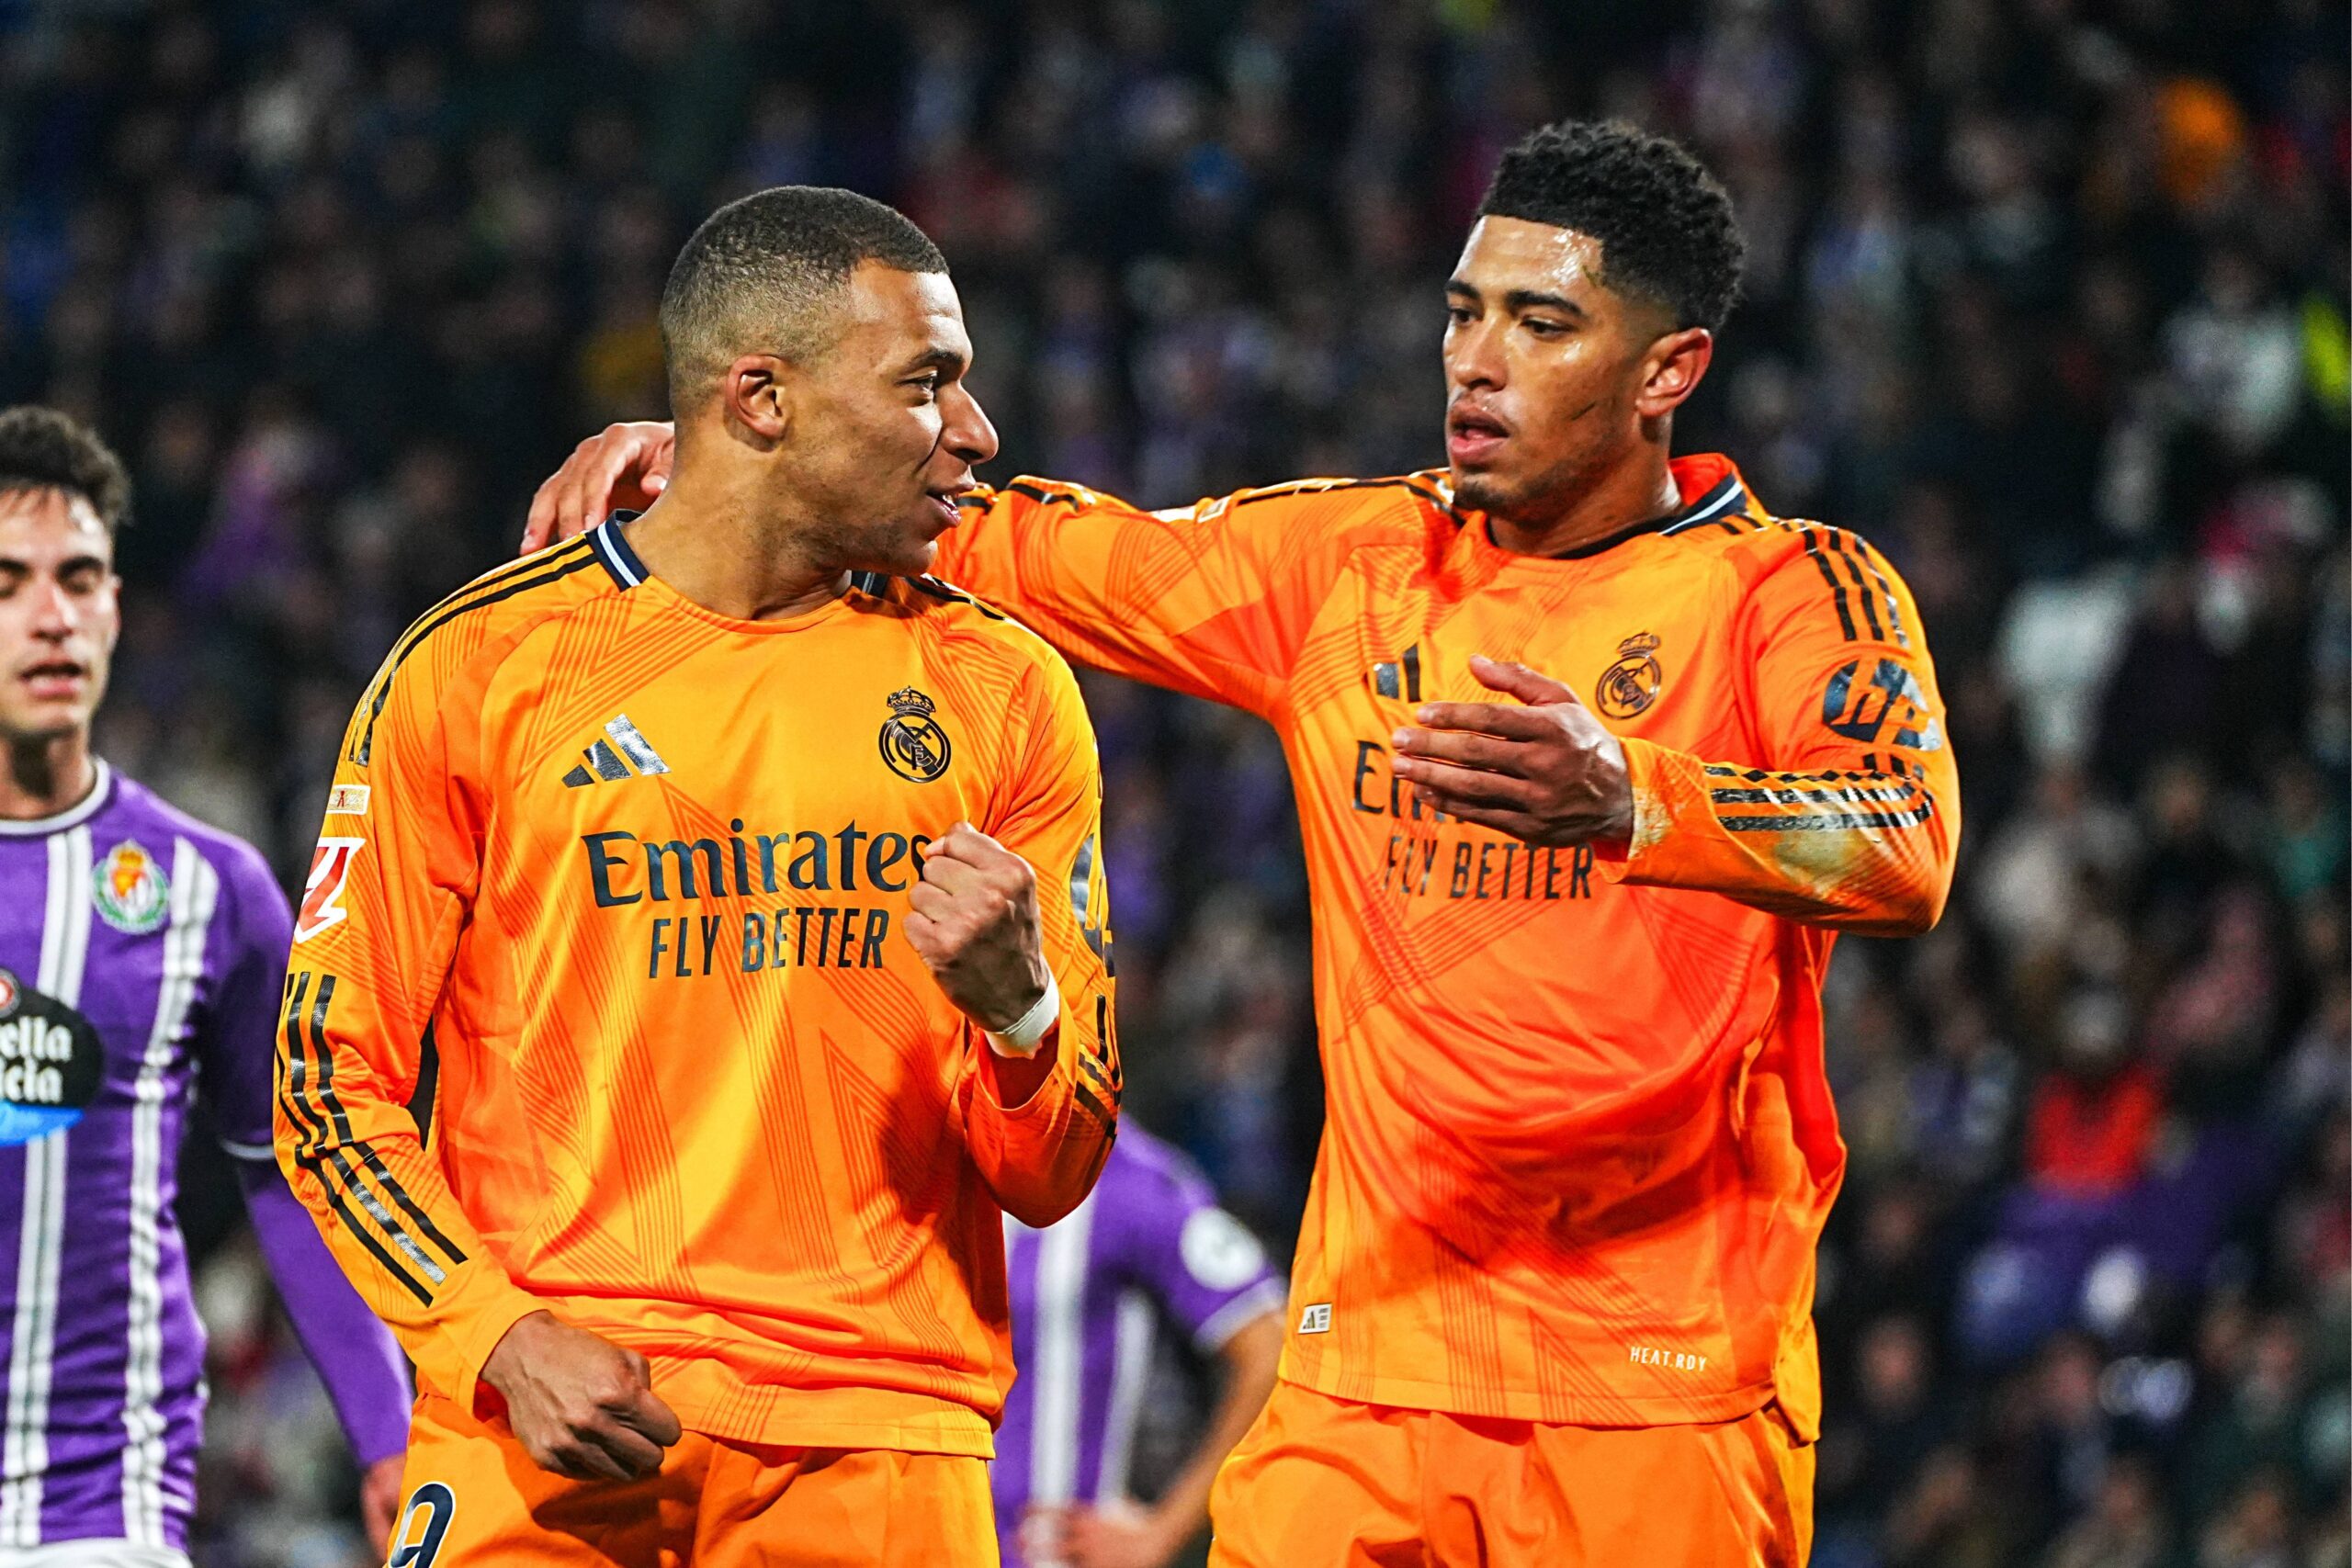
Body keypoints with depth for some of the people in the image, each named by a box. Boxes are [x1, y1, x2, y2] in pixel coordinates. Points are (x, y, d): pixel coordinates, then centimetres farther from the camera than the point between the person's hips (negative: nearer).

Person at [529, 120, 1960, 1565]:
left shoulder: (1796, 590, -4)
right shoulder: (1355, 562, 11)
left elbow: (1908, 850, -22)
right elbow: (1036, 550, 19)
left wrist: (1625, 800, -40)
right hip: (1368, 1357, 4)